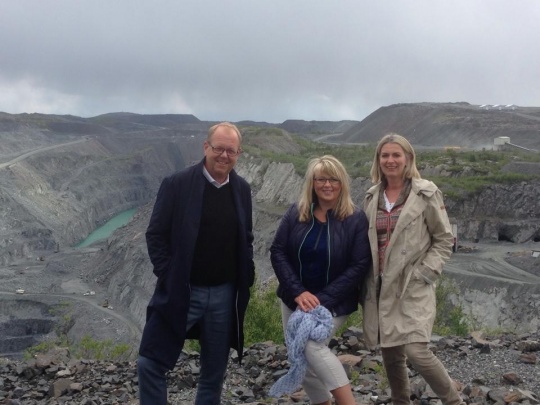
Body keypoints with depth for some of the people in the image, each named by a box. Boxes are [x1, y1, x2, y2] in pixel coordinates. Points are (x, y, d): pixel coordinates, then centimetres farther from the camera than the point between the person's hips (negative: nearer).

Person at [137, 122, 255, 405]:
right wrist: (167, 277, -11)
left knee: (214, 371, 15)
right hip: (180, 292, -3)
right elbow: (155, 234, -6)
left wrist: (247, 277, 4)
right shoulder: (177, 184, -9)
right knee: (150, 363, -4)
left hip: (224, 295, 4)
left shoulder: (242, 190, 4)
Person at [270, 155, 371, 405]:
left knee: (313, 345, -25)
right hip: (294, 299, 4)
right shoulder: (296, 213, -3)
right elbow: (277, 252, -4)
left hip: (333, 303, -4)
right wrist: (298, 292, -16)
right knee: (301, 361, 7)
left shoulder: (356, 219, -9)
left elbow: (360, 265, -12)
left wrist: (323, 299, -19)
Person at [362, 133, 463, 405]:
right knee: (390, 354, 12)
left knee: (416, 351, -16)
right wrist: (366, 279, 10)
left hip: (413, 286, -5)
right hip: (380, 286, 5)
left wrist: (423, 273, -11)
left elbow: (445, 239, -3)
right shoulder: (372, 196, 9)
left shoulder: (426, 193, -5)